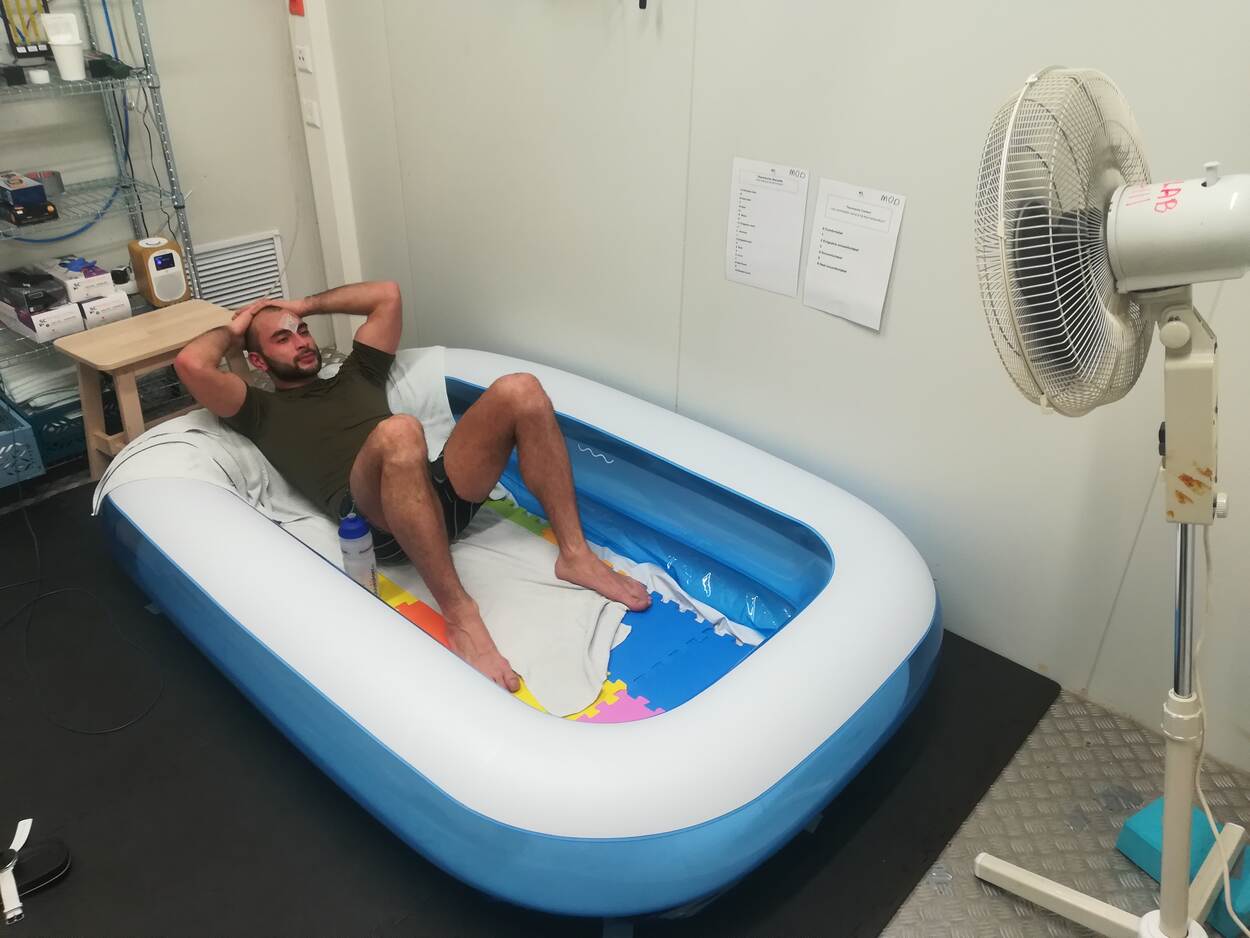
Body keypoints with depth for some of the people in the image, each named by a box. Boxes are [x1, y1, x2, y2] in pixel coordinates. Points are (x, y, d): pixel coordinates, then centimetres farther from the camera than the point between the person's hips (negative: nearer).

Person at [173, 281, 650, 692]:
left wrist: (307, 305, 38)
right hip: (374, 518, -5)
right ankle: (459, 612, -37)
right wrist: (232, 329, 23)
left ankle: (574, 554, -17)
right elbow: (191, 363, 4)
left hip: (440, 493, 6)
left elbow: (387, 295, 37)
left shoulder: (352, 376, 35)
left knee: (520, 390, -16)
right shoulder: (262, 411, 20)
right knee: (397, 431, -40)